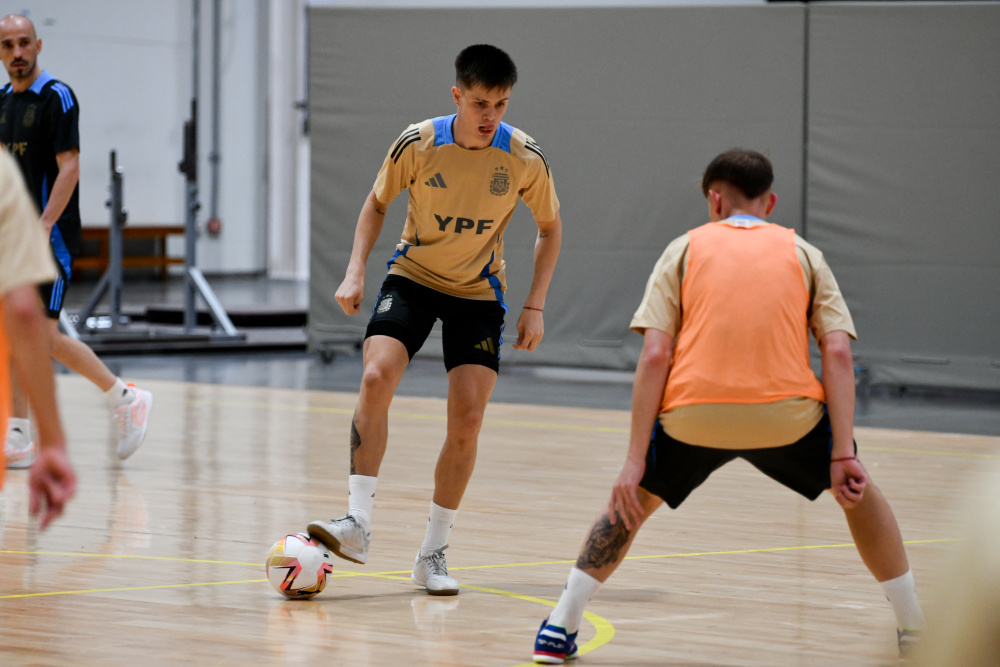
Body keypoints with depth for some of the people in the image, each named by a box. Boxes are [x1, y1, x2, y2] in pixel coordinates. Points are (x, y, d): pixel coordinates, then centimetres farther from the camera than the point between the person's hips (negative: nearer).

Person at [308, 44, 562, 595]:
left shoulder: (525, 159, -16)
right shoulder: (418, 144, -17)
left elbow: (549, 228, 1)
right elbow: (377, 203, 2)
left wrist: (535, 306, -5)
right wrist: (355, 272, -9)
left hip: (479, 294, 0)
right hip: (412, 278, 0)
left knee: (467, 420, -8)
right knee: (375, 378, -24)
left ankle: (433, 552, 6)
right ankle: (358, 521, -20)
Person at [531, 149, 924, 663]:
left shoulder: (686, 249, 16)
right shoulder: (802, 253, 18)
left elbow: (654, 356, 4)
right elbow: (838, 355, 5)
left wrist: (635, 460, 3)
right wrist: (842, 455, 2)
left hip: (693, 416, 0)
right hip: (787, 415, 0)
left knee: (632, 499, 26)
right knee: (857, 489, 27)